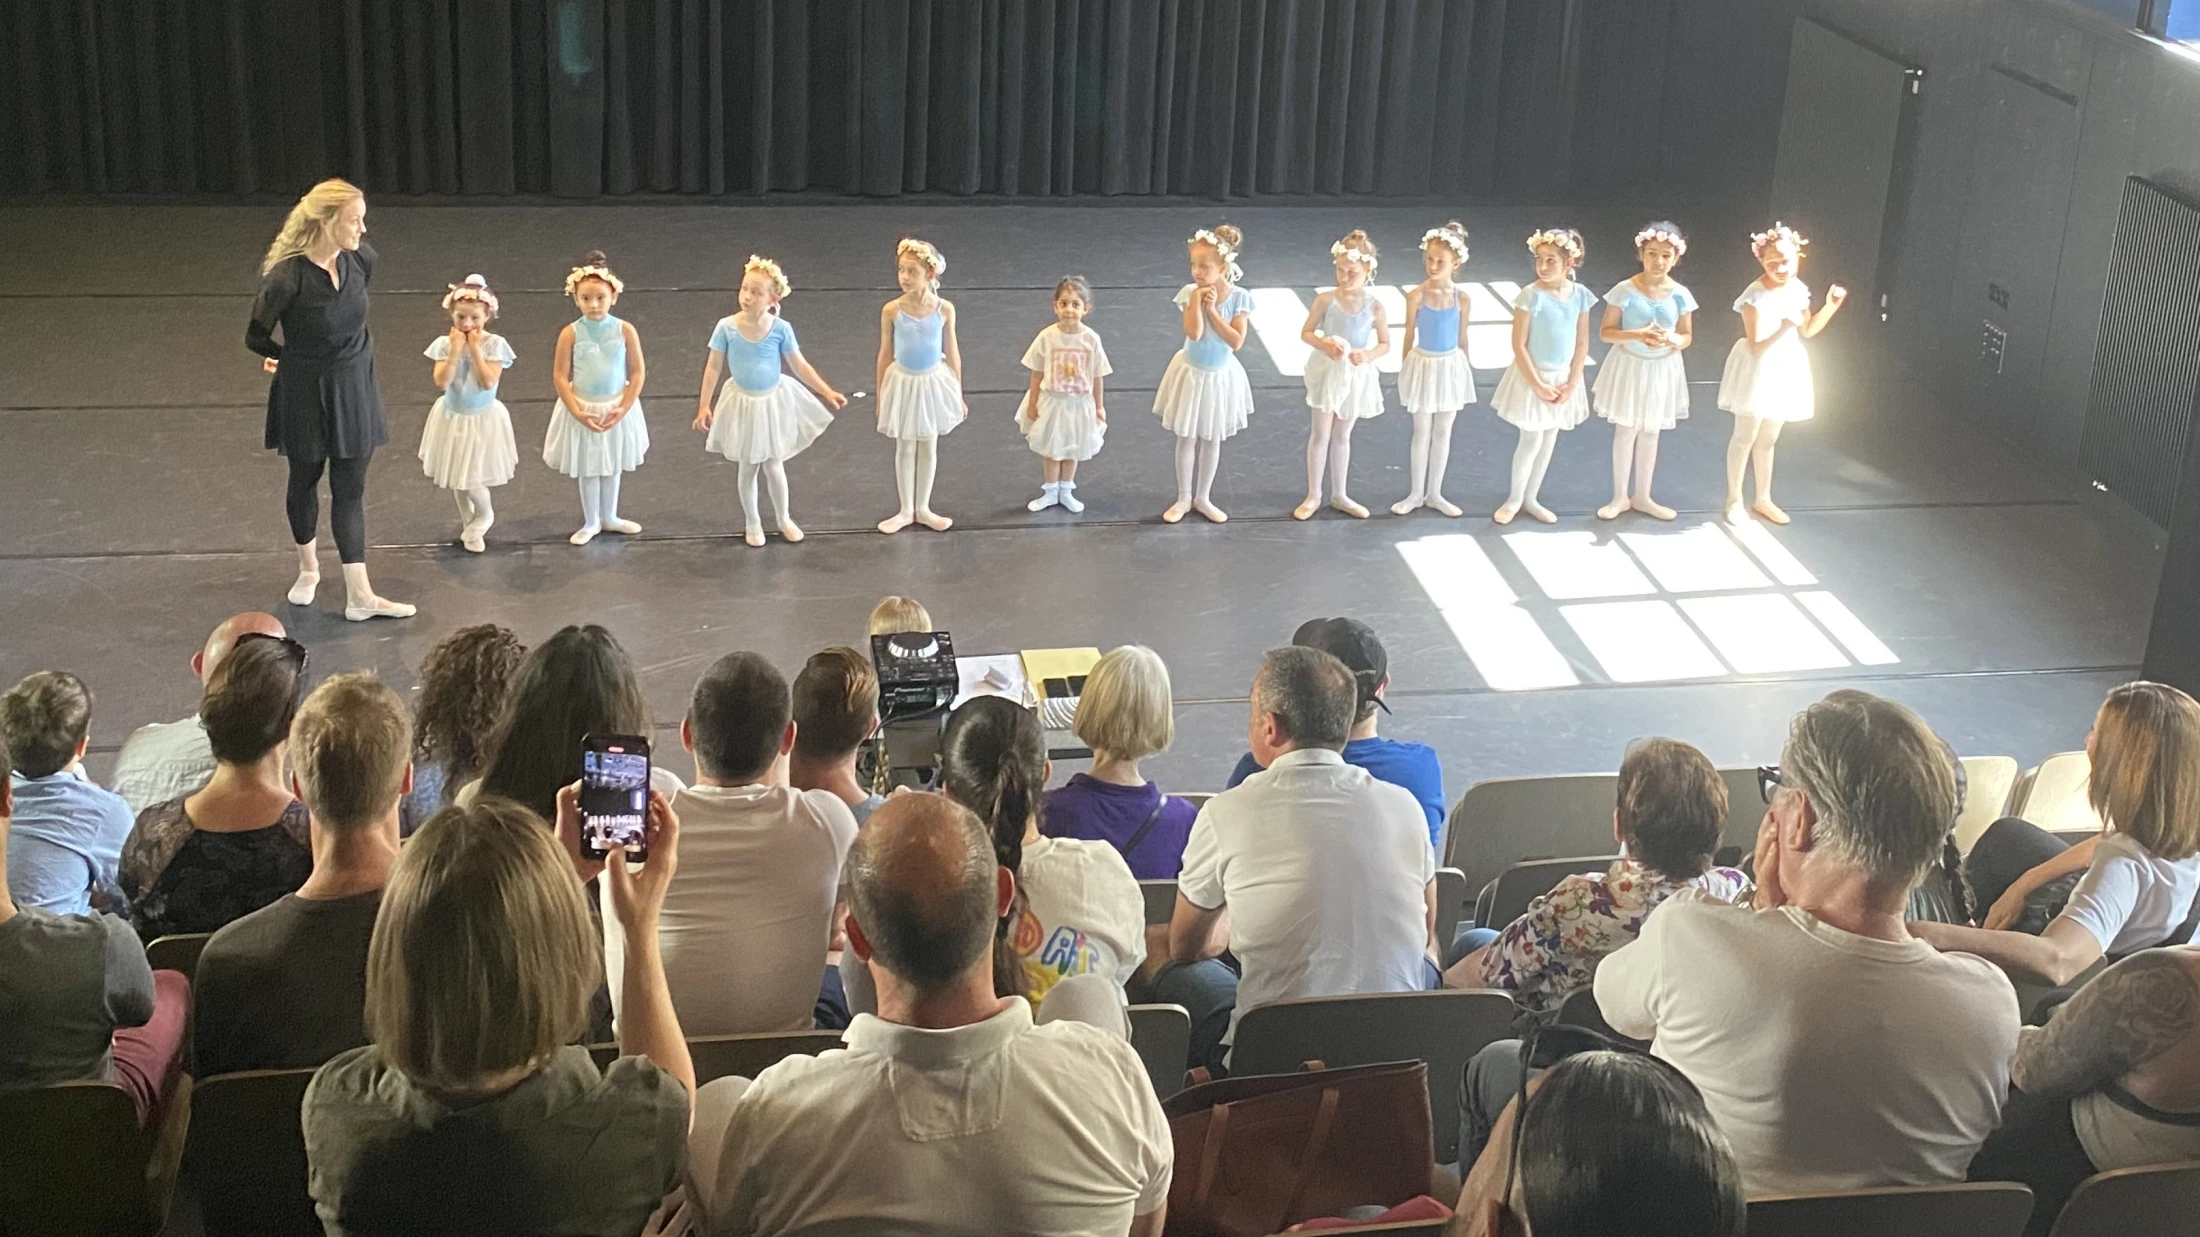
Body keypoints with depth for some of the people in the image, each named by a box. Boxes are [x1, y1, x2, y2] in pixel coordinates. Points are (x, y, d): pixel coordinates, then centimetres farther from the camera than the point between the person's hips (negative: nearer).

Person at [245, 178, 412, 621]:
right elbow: (256, 337, -11)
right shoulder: (287, 277, -25)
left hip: (354, 387, 4)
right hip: (306, 392, -4)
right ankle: (308, 568, 40)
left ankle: (359, 595, 9)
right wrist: (297, 359, 2)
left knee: (350, 488, 6)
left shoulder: (362, 259, -10)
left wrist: (346, 354, 12)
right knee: (305, 479, 17)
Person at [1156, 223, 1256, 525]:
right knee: (1186, 439, 10)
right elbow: (1194, 333, -26)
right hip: (1191, 373, 0)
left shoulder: (1239, 297, -15)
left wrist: (1213, 309, -23)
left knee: (1211, 440, 15)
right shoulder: (1190, 292, -16)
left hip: (1220, 377, 0)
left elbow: (1236, 341, -20)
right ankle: (1184, 498, 25)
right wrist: (1197, 300, -28)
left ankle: (1203, 497, 30)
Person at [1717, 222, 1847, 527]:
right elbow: (1756, 347, -23)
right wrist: (1784, 327, -36)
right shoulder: (1756, 296, -23)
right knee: (1745, 437, 5)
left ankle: (1763, 499, 31)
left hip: (1785, 369, 6)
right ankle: (1734, 500, 18)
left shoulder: (1798, 289, -2)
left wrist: (1831, 305, 0)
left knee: (1767, 439, 18)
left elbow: (1808, 330, 11)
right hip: (1758, 370, -6)